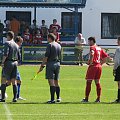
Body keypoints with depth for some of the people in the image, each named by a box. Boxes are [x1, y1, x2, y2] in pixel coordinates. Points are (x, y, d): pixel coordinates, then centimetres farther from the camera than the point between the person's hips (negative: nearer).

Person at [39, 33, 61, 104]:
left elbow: (46, 56, -12)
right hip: (57, 63, 7)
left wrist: (42, 65, -9)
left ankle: (52, 99, -13)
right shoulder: (59, 45, 14)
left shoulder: (50, 45, -8)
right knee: (56, 82, 16)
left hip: (50, 64, -7)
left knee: (51, 82, -9)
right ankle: (58, 98, 19)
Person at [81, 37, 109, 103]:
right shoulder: (99, 48, 16)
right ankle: (98, 98, 8)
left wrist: (90, 62, -20)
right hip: (99, 66, 7)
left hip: (93, 66, -7)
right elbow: (106, 57, 16)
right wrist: (101, 63, 14)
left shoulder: (92, 47, -7)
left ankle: (86, 98, 0)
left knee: (88, 82, -1)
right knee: (97, 82, 10)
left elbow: (92, 54, -28)